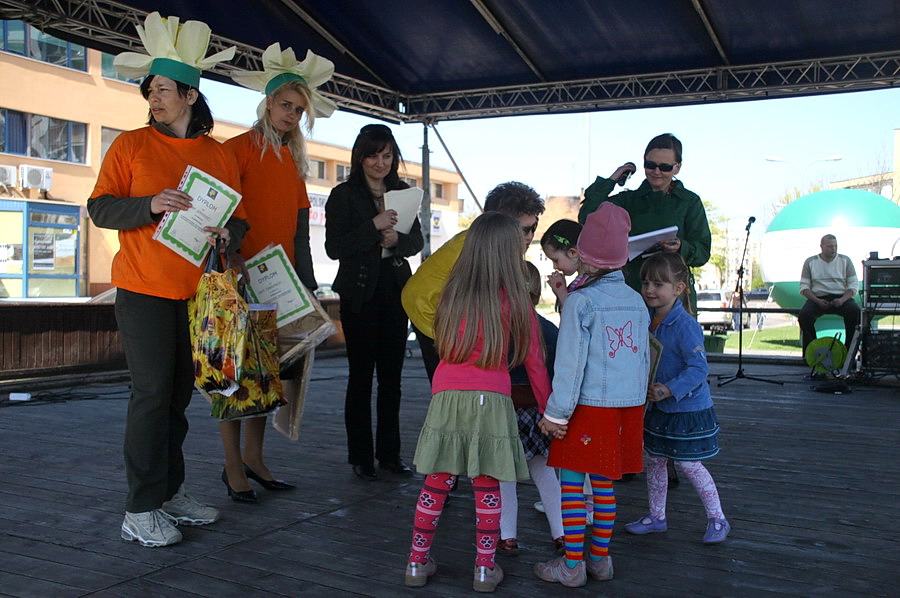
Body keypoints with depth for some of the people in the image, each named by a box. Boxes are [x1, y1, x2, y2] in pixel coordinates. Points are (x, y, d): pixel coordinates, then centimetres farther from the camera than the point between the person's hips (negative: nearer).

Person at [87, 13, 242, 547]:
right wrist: (151, 205, -19)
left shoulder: (220, 156, 10)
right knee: (153, 392, -6)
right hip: (145, 288, -3)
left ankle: (171, 492, 20)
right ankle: (141, 510, 1)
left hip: (198, 292, 4)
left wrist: (227, 233, -9)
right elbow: (100, 207, -3)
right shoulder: (132, 144, 3)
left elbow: (238, 220, 13)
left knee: (180, 391, 9)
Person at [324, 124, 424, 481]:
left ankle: (389, 453, 16)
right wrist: (374, 226, -19)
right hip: (360, 294, -4)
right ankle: (361, 458, 8)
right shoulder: (344, 195, -2)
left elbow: (417, 241, 9)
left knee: (391, 376, 7)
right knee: (361, 375, 0)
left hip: (396, 291, 4)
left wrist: (397, 240, -12)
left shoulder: (402, 192, 11)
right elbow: (334, 247, -10)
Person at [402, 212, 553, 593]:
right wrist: (547, 410, 11)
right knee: (487, 488, 8)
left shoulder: (452, 295, 7)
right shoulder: (515, 303, -1)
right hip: (490, 400, -2)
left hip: (447, 396, 3)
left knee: (436, 484, 10)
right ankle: (485, 570, 17)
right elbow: (534, 363, 2)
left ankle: (418, 563, 20)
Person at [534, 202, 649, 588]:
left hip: (590, 407, -6)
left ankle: (572, 565, 8)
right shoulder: (637, 301, 6)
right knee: (604, 483, 14)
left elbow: (570, 362, -14)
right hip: (628, 407, 6)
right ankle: (601, 560, 22)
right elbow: (644, 358, 14)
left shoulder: (580, 302, -12)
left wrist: (556, 412, -9)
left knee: (572, 482, 4)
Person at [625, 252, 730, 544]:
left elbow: (699, 367, -25)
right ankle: (656, 516, 30)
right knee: (653, 459, 14)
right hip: (658, 409, 8)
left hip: (687, 408, -8)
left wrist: (670, 389, -30)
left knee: (688, 464, 0)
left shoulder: (685, 325, -22)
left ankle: (717, 519, 18)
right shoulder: (649, 320, 2)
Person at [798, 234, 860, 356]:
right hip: (818, 298, 0)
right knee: (804, 314, -31)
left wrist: (842, 300, -15)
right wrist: (817, 301, -14)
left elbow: (853, 285, 4)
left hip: (841, 297, 0)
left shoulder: (845, 260, 10)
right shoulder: (810, 262, 9)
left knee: (854, 310, -32)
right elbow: (804, 287, 4)